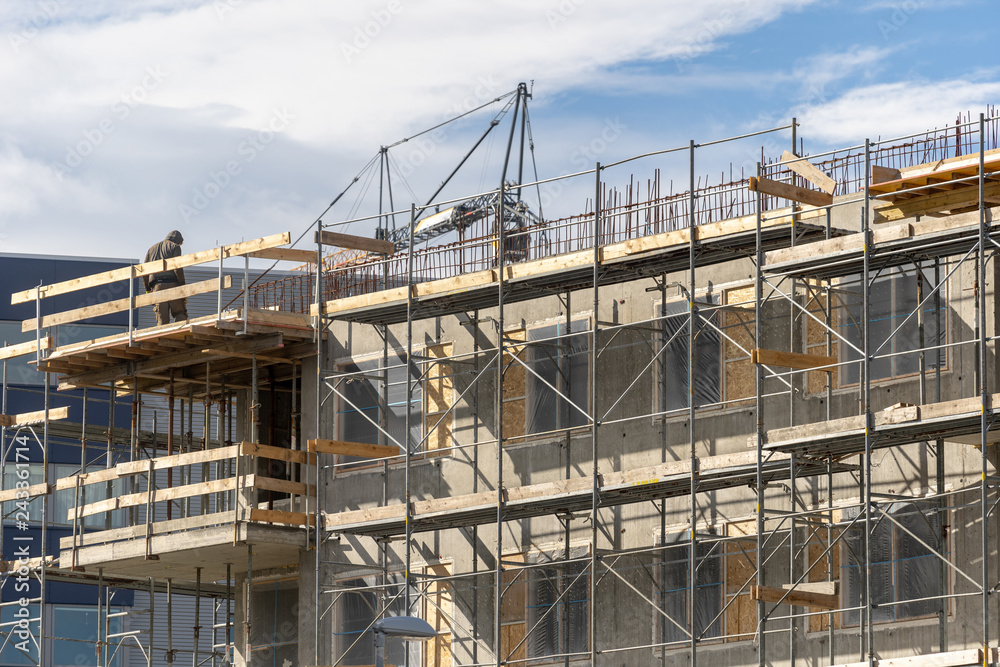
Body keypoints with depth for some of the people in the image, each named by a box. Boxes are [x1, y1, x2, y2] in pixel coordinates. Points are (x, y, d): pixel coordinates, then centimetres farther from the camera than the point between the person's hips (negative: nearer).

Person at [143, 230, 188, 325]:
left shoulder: (152, 249, 24)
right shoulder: (174, 247, 7)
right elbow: (177, 267, -7)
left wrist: (148, 290, 19)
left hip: (157, 286, 4)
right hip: (172, 284, -4)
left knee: (161, 319, 0)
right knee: (180, 314, 1)